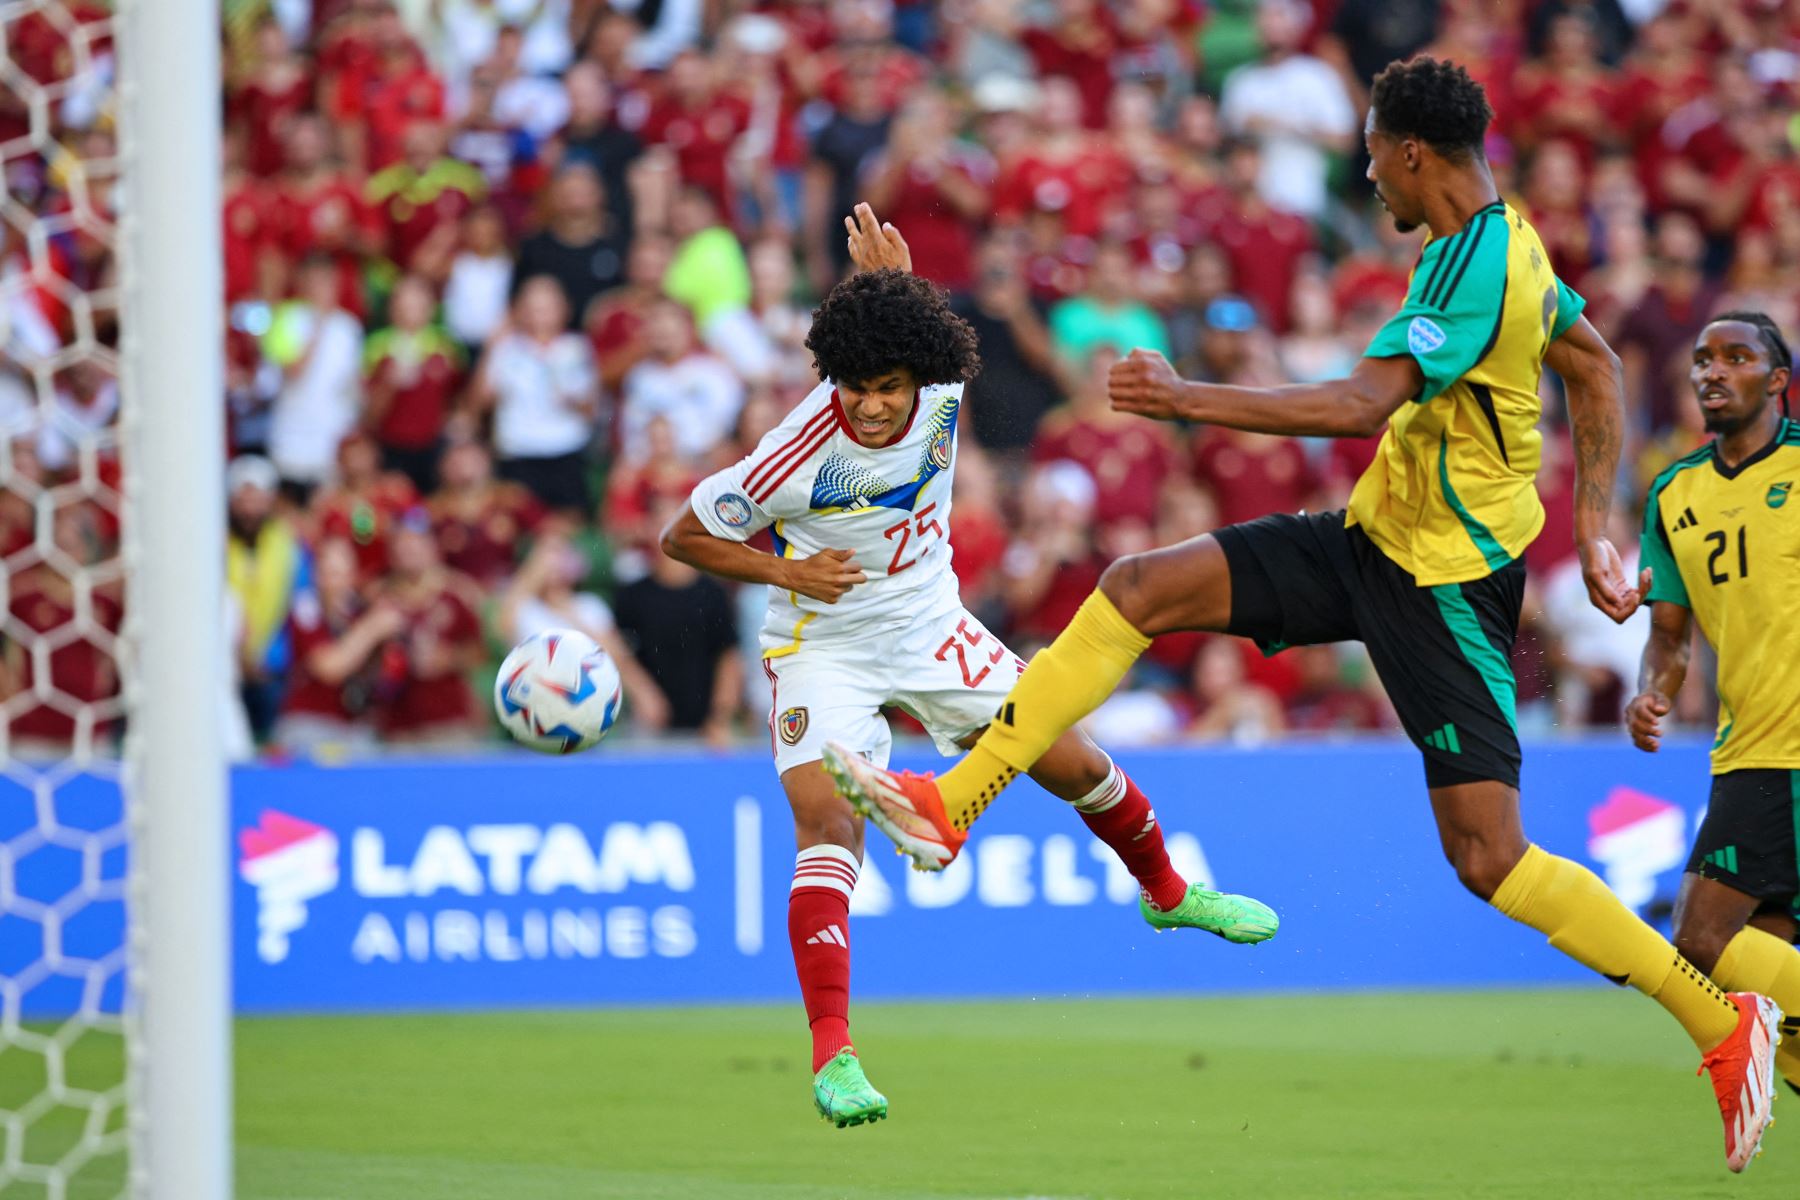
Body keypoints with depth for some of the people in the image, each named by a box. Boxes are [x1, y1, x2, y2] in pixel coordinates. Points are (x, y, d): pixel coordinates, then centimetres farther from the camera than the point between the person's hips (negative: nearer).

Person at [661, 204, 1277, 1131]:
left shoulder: (939, 392, -17)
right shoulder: (799, 457, -30)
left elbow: (903, 322, 10)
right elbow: (682, 538, -16)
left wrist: (888, 276, -11)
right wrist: (788, 572, -25)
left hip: (930, 627, 5)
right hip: (824, 646, -5)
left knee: (1074, 764, 8)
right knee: (828, 825, -24)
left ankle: (1166, 891, 39)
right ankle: (831, 1054, -29)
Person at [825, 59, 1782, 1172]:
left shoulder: (1470, 267, -23)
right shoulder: (1508, 243, 8)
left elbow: (1364, 403, -31)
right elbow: (1597, 367, 20)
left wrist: (1192, 398, -27)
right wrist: (1595, 529, 20)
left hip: (1445, 580, -10)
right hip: (1378, 538, 10)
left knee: (1488, 856, -9)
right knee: (1141, 587, 1)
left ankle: (1724, 1021, 1)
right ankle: (950, 807, 0)